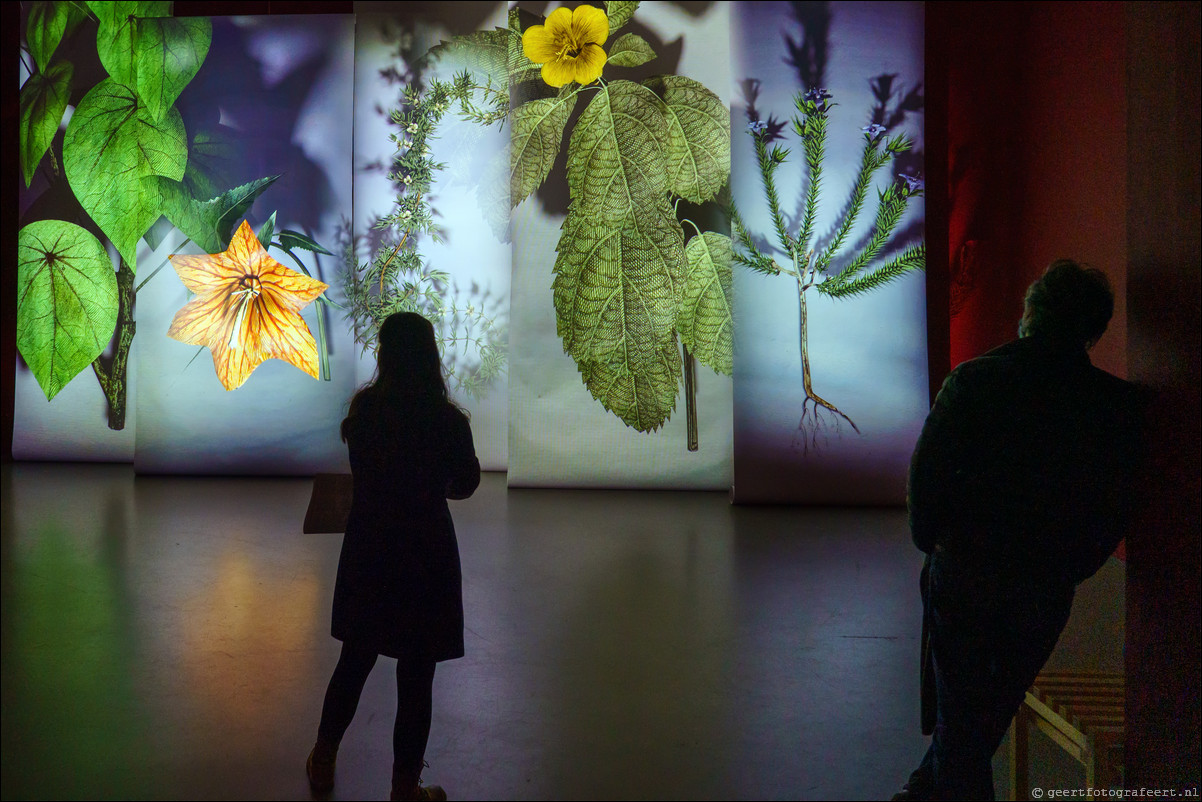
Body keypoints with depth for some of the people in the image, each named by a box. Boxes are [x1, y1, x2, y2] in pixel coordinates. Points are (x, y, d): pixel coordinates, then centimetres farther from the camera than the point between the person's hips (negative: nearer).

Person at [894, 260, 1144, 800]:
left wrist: (930, 539, 7)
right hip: (1047, 588, 2)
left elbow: (926, 472, -8)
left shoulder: (972, 380, -10)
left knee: (959, 707, 13)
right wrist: (1071, 568, 13)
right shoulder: (1119, 404, -5)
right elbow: (1115, 509, 0)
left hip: (963, 571, -2)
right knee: (992, 708, 20)